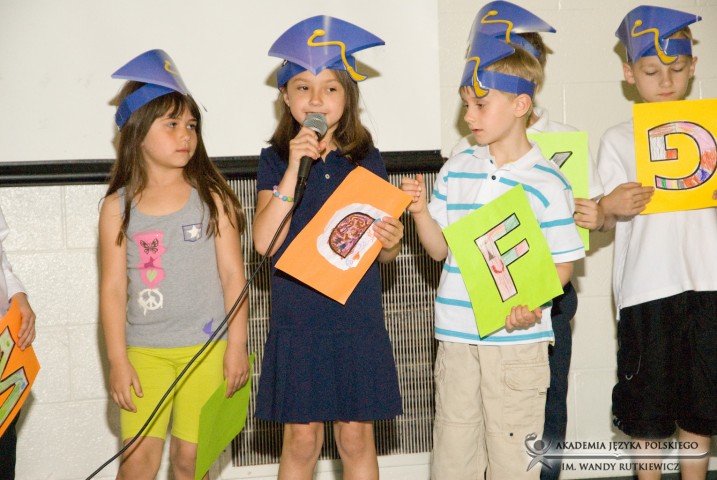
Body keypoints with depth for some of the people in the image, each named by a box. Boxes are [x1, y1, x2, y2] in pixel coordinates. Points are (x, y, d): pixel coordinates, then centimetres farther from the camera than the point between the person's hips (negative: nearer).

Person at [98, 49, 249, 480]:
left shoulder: (212, 198, 0)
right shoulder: (118, 207, 2)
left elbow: (233, 275, 1)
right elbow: (114, 287, 2)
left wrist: (236, 346, -2)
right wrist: (117, 360, -2)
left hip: (206, 348, 0)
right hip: (144, 351, 1)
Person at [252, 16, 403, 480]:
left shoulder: (366, 159, 3)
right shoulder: (276, 160, 0)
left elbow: (383, 253, 6)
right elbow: (265, 242, -13)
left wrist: (391, 241, -18)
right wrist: (294, 168, -17)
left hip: (358, 319, 1)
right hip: (298, 317, -1)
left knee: (357, 436, 7)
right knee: (302, 438, 6)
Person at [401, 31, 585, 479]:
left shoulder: (546, 181, -7)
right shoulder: (456, 170, 7)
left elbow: (563, 262, -4)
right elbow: (440, 248, 11)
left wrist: (532, 304, -20)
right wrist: (420, 210, -6)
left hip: (518, 338, -4)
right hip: (457, 337, 4)